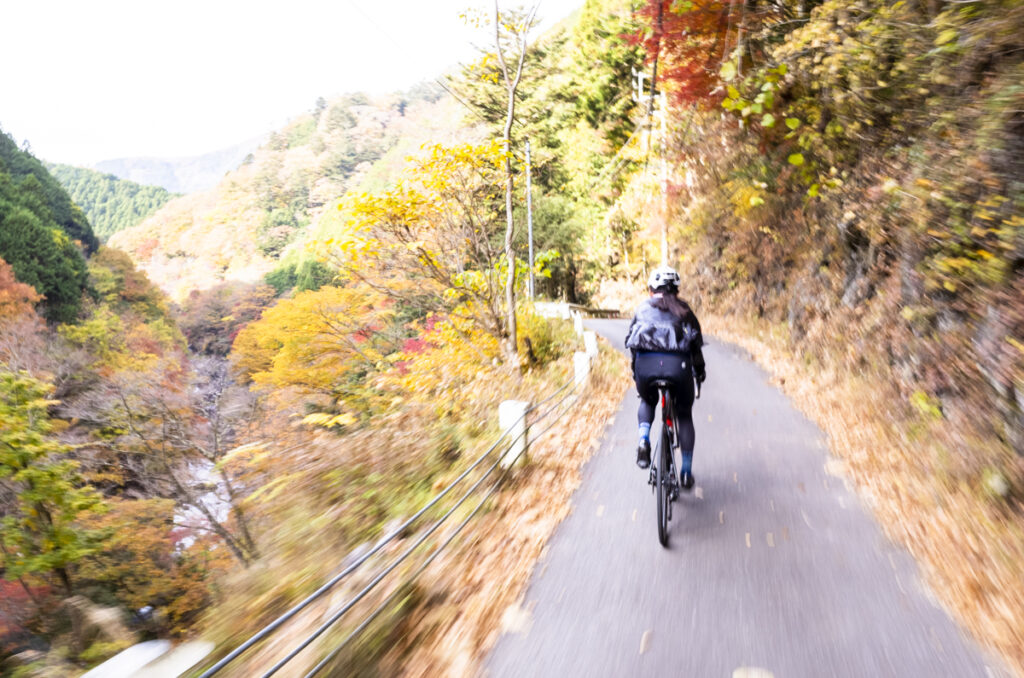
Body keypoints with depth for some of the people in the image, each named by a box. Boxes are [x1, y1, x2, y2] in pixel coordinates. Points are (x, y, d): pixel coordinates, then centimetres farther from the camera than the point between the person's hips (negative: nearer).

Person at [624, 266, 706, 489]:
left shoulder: (642, 308, 20)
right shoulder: (683, 309, 19)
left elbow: (631, 341, 19)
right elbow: (696, 344, 17)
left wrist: (635, 372, 29)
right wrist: (700, 371, 31)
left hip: (646, 364, 1)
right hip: (677, 364, 0)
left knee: (647, 402, 32)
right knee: (684, 414, 21)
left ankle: (643, 441, 4)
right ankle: (686, 472, 24)